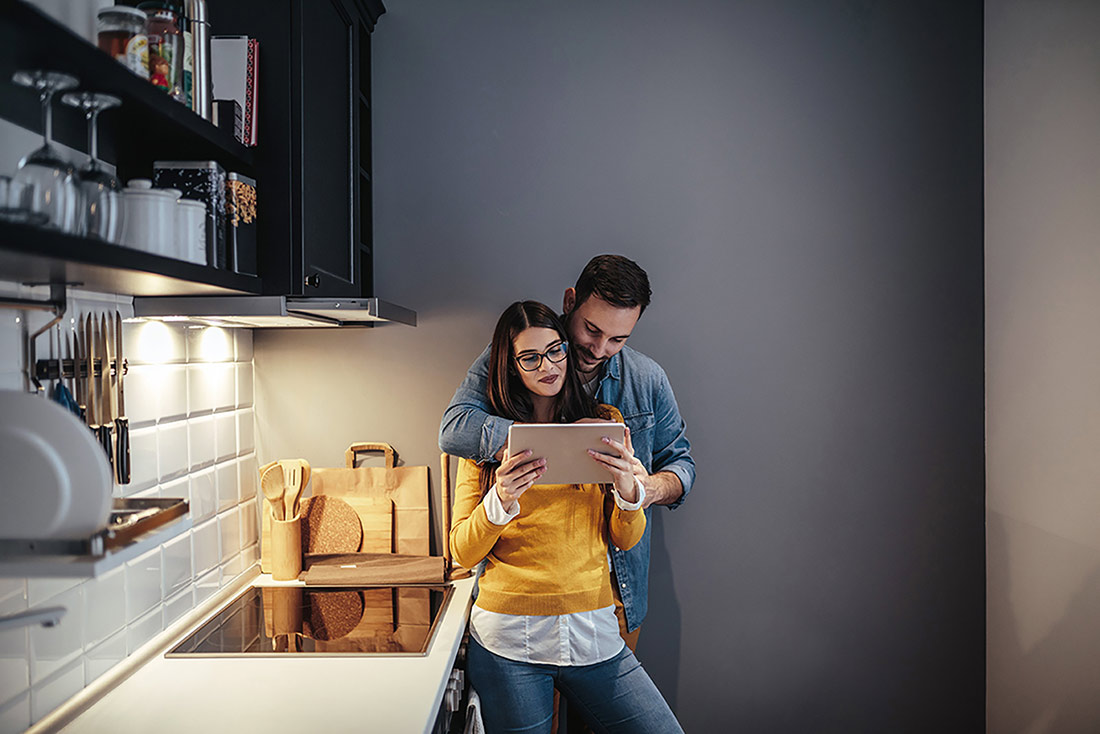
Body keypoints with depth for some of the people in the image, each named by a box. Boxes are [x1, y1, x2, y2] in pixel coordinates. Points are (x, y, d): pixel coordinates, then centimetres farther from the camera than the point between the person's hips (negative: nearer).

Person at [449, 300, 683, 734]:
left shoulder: (604, 425, 7)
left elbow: (626, 539, 8)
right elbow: (462, 553, -1)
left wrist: (627, 487, -13)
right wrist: (502, 500, -20)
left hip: (594, 633, 2)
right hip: (508, 640, -2)